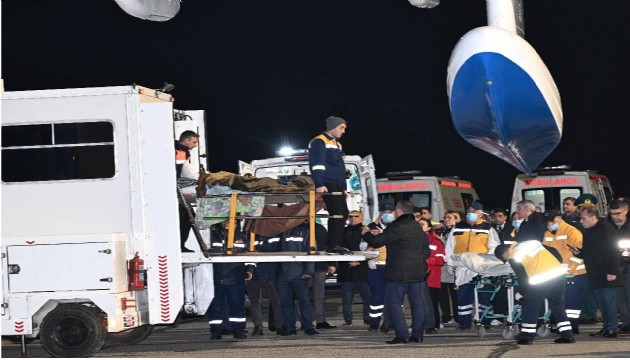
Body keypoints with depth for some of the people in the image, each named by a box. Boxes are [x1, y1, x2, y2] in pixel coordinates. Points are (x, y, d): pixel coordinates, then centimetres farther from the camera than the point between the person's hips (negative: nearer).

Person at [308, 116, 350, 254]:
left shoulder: (337, 144, 23)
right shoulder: (319, 142, -7)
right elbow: (317, 165, -17)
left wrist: (344, 188, 23)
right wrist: (319, 185, -26)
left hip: (337, 185, 10)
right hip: (327, 185, -10)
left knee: (343, 213, 8)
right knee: (337, 213, -14)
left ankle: (334, 244, 12)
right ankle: (332, 245, -12)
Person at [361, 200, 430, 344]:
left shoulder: (397, 227, -14)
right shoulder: (418, 228, 12)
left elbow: (376, 242, -13)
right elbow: (426, 250, 20)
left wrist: (366, 233, 5)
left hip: (398, 273, -8)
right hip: (417, 272, 8)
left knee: (394, 302, -3)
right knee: (416, 302, 9)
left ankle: (402, 335, -10)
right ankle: (417, 334, 10)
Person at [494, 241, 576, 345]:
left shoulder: (513, 257, 3)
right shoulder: (531, 242, 22)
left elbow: (522, 277, 2)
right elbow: (555, 253, 20)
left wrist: (521, 292, 19)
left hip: (541, 279, -7)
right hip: (559, 273, 7)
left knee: (530, 308, 9)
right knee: (558, 306, 19)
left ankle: (526, 337, 13)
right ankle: (567, 336, 18)